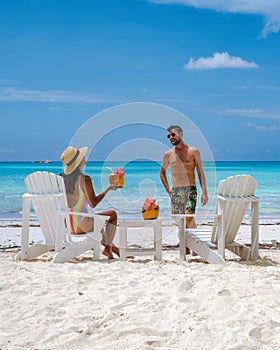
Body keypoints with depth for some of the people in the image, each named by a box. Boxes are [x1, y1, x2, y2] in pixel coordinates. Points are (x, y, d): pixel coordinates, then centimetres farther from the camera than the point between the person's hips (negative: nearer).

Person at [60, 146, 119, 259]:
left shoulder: (63, 178, 1)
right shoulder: (84, 179, -20)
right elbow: (93, 203, -18)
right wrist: (108, 188, -7)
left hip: (67, 224, 8)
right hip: (80, 225, -8)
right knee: (112, 214, 13)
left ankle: (110, 246, 44)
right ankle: (108, 248, 22)